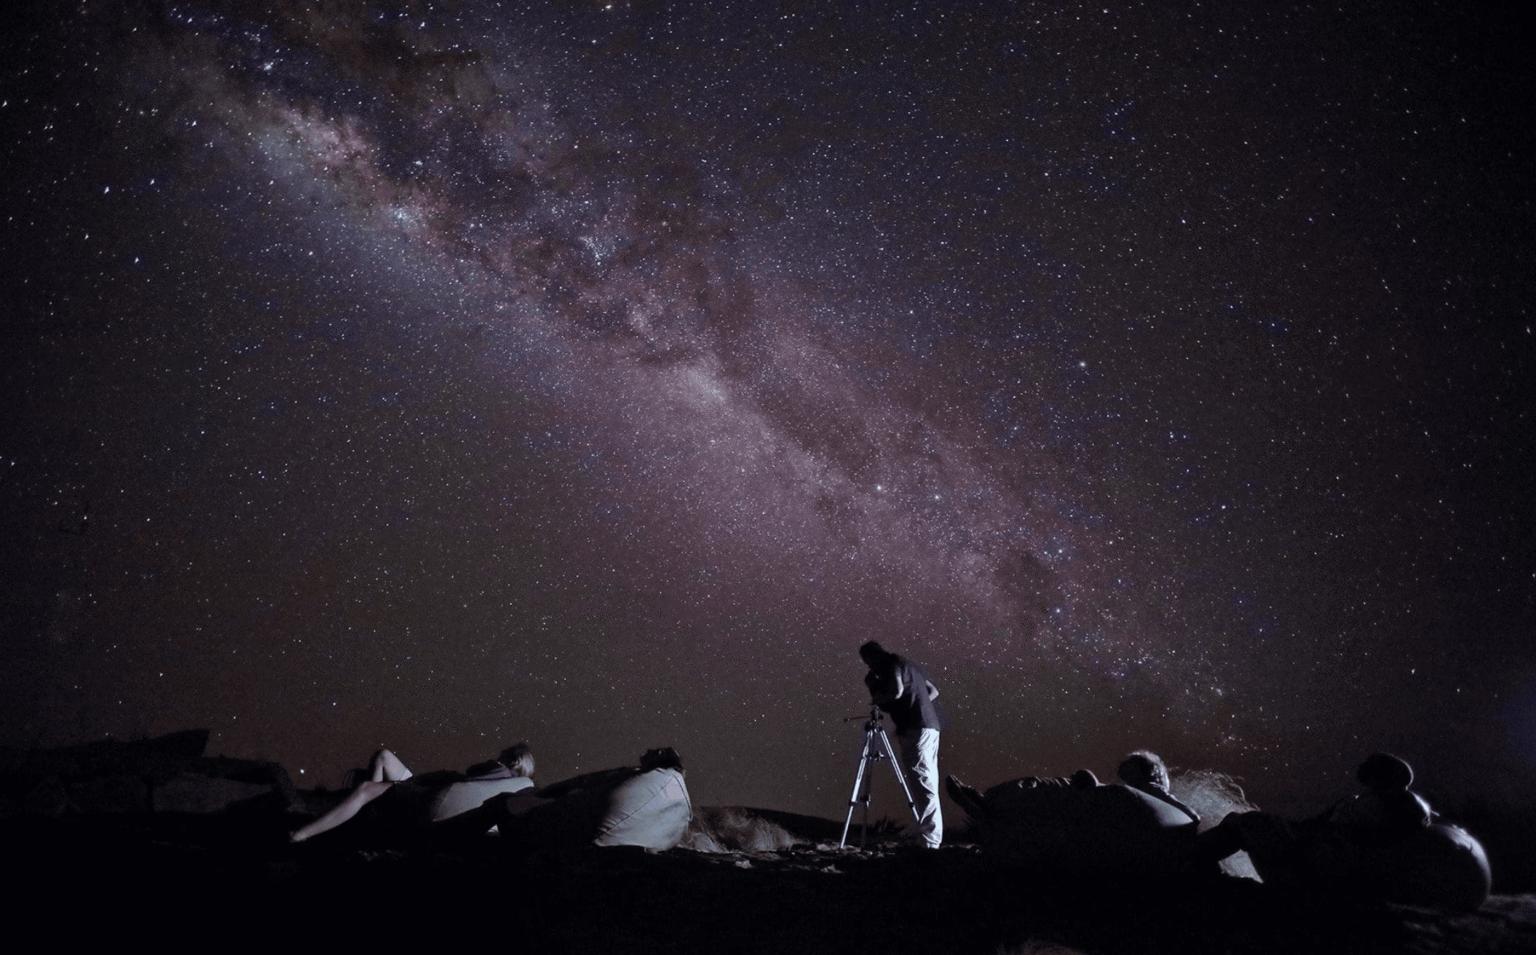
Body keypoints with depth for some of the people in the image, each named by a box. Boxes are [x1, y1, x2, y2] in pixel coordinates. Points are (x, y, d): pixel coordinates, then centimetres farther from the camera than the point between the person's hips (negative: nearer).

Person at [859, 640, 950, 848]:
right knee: (926, 782, 10)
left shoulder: (893, 663, -4)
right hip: (930, 726, 10)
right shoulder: (909, 665, 24)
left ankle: (929, 840, -18)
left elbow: (897, 691, -20)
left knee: (922, 782, -14)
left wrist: (877, 697, -1)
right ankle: (933, 838, 12)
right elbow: (933, 690, 26)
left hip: (916, 728, -10)